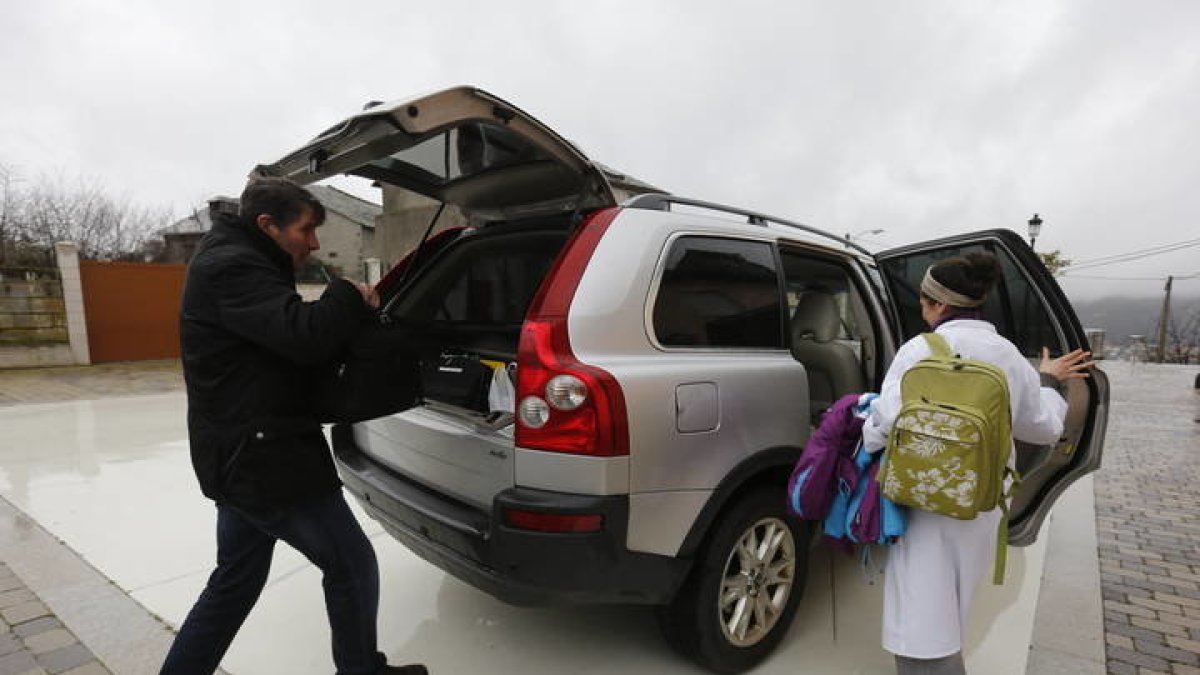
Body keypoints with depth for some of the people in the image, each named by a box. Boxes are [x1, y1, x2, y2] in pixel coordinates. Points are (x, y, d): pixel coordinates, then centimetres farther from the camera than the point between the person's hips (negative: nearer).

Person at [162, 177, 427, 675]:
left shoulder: (230, 264, 18)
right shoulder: (234, 267, -16)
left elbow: (284, 345, 16)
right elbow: (304, 335, -31)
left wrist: (346, 307, 2)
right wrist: (351, 296, -13)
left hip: (241, 460, 10)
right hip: (268, 462, -10)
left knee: (235, 582, 22)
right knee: (352, 566, 3)